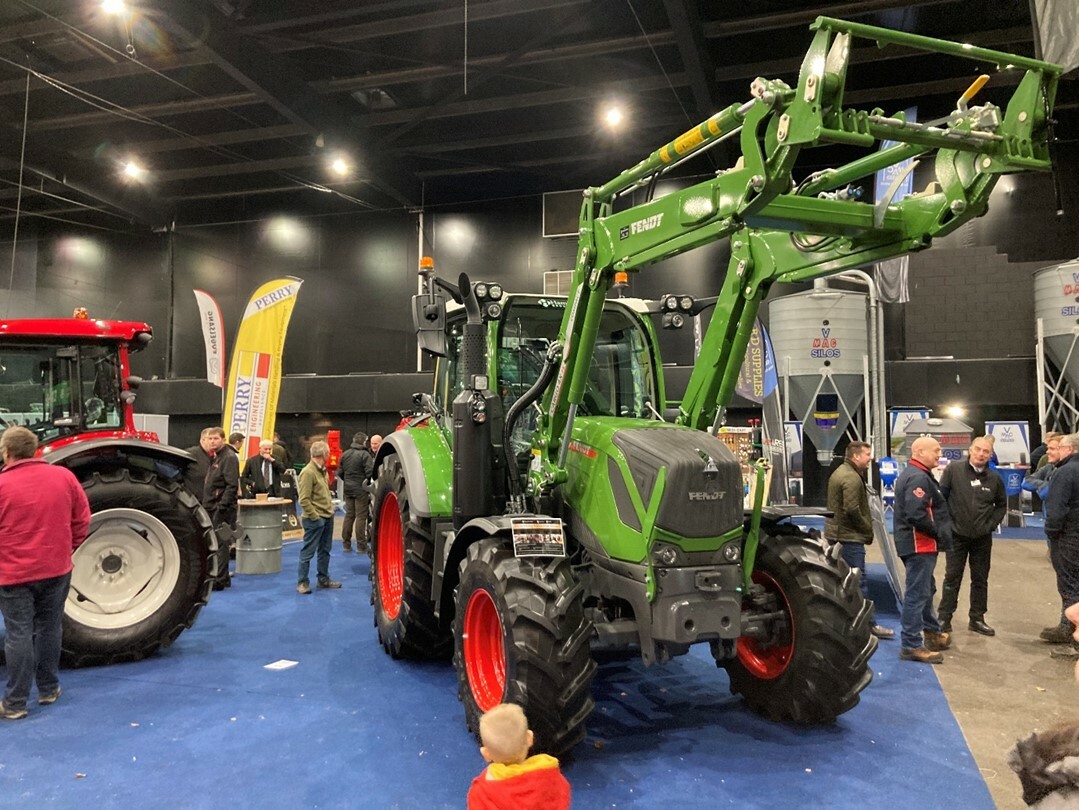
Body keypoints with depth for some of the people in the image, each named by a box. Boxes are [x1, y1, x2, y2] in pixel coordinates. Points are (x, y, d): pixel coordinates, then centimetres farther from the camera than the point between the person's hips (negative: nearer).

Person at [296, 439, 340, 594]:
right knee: (308, 551, 0)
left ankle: (324, 579, 25)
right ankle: (302, 583, 7)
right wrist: (315, 517, -18)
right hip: (315, 519, -9)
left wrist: (330, 509, 14)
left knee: (325, 551, 15)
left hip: (327, 517, 9)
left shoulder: (323, 470, 12)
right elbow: (304, 500, -19)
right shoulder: (308, 472, -17)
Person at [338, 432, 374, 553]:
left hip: (348, 489, 6)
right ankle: (361, 546, 1)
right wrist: (369, 483, -2)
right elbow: (370, 473, -20)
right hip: (361, 490, -6)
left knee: (349, 515, 13)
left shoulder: (345, 454, 6)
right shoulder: (365, 454, -15)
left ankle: (346, 544, 19)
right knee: (361, 517, -1)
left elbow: (340, 472, 9)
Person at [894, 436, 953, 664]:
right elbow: (916, 515, -30)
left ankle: (932, 632, 38)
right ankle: (911, 646, -3)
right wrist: (938, 532, -16)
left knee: (926, 589, 23)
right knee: (917, 593, -7)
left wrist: (938, 533, 11)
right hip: (919, 544, -11)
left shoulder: (914, 474, 16)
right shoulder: (918, 477, -20)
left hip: (920, 544, 11)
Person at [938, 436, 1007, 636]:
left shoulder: (994, 478, 1)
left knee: (980, 580, 11)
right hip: (957, 535, -3)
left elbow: (1001, 505, 14)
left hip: (982, 538, 3)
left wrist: (992, 523, 3)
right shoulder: (953, 471, -8)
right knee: (952, 578, 3)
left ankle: (977, 619, 22)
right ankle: (944, 618, 9)